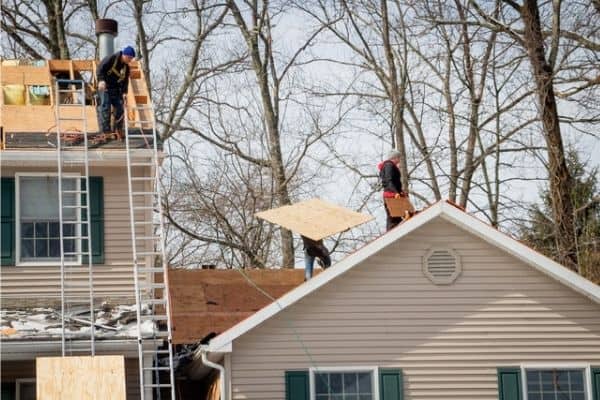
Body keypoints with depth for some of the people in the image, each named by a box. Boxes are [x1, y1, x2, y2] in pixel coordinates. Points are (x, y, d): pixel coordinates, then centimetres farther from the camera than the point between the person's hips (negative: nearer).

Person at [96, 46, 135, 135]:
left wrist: (124, 92, -9)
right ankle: (105, 130, -13)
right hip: (105, 87, -7)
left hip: (116, 90, 7)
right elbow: (100, 69, -18)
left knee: (119, 109, 3)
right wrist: (101, 80, -34)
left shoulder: (126, 67, 7)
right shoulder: (110, 59, -12)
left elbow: (125, 81, 6)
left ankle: (118, 130, 12)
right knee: (105, 108, -13)